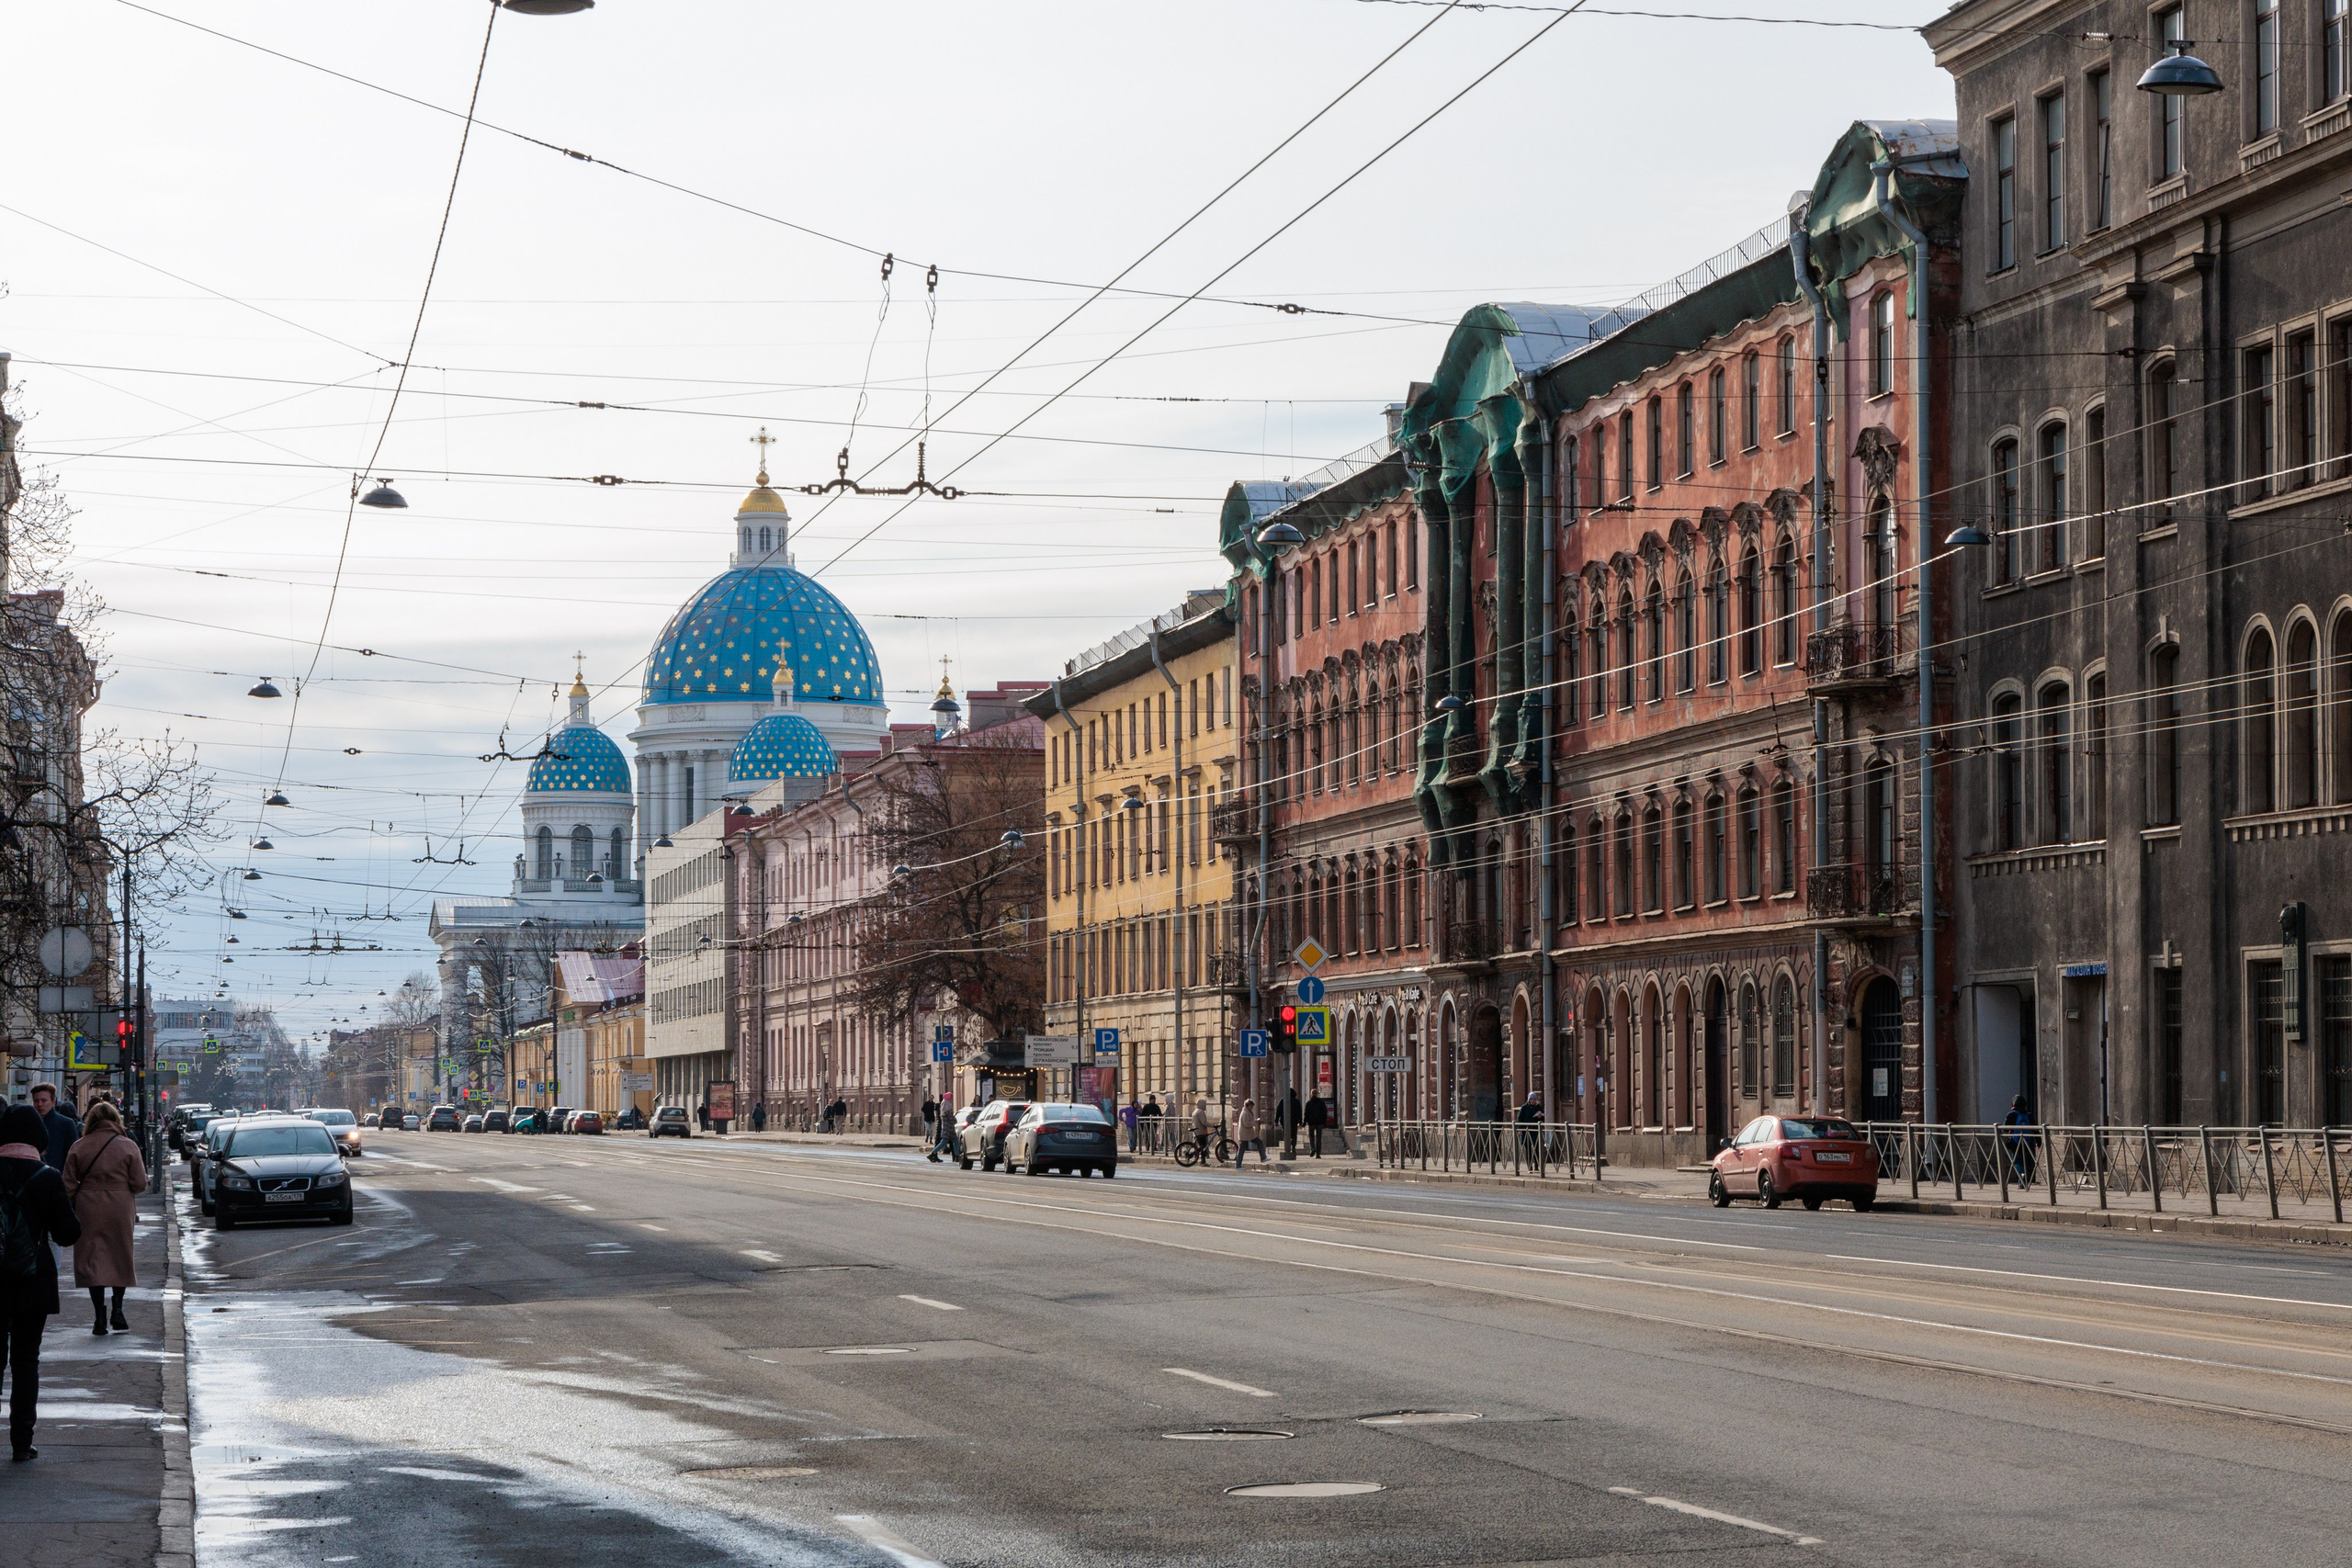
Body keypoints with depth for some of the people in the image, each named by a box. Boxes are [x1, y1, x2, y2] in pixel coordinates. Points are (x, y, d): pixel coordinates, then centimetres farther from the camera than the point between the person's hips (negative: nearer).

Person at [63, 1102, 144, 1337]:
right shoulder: (128, 1146, -4)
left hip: (89, 1211, 0)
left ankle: (99, 1317, -1)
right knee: (120, 1259, 15)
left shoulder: (79, 1147, -1)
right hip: (120, 1211, 0)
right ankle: (117, 1312, 9)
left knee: (93, 1259, 4)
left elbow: (69, 1185, -1)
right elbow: (140, 1183, -5)